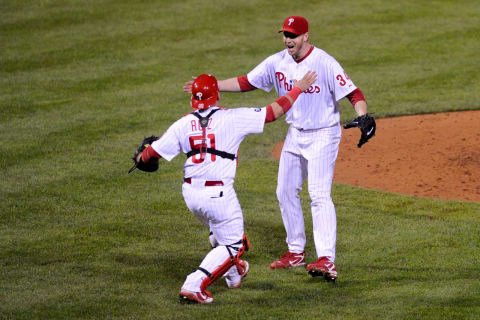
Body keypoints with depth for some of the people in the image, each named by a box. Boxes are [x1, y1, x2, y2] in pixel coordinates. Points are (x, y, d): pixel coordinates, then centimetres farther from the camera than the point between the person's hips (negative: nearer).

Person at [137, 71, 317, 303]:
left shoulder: (183, 124, 1)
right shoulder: (232, 118, -9)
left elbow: (154, 152, 5)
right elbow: (274, 111, -4)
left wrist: (141, 159, 28)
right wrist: (298, 88, 9)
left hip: (190, 192, 6)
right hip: (218, 195, -6)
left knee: (219, 232, 31)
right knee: (232, 245, 6)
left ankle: (234, 274, 49)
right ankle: (194, 285, -9)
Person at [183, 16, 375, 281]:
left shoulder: (325, 64, -20)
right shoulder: (277, 62, -2)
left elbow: (353, 93, -23)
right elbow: (246, 82, 6)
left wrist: (364, 117, -41)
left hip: (323, 135, -7)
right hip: (295, 134, 7)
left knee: (320, 195, -18)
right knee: (285, 192, 12)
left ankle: (326, 261, -26)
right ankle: (296, 252, 27)